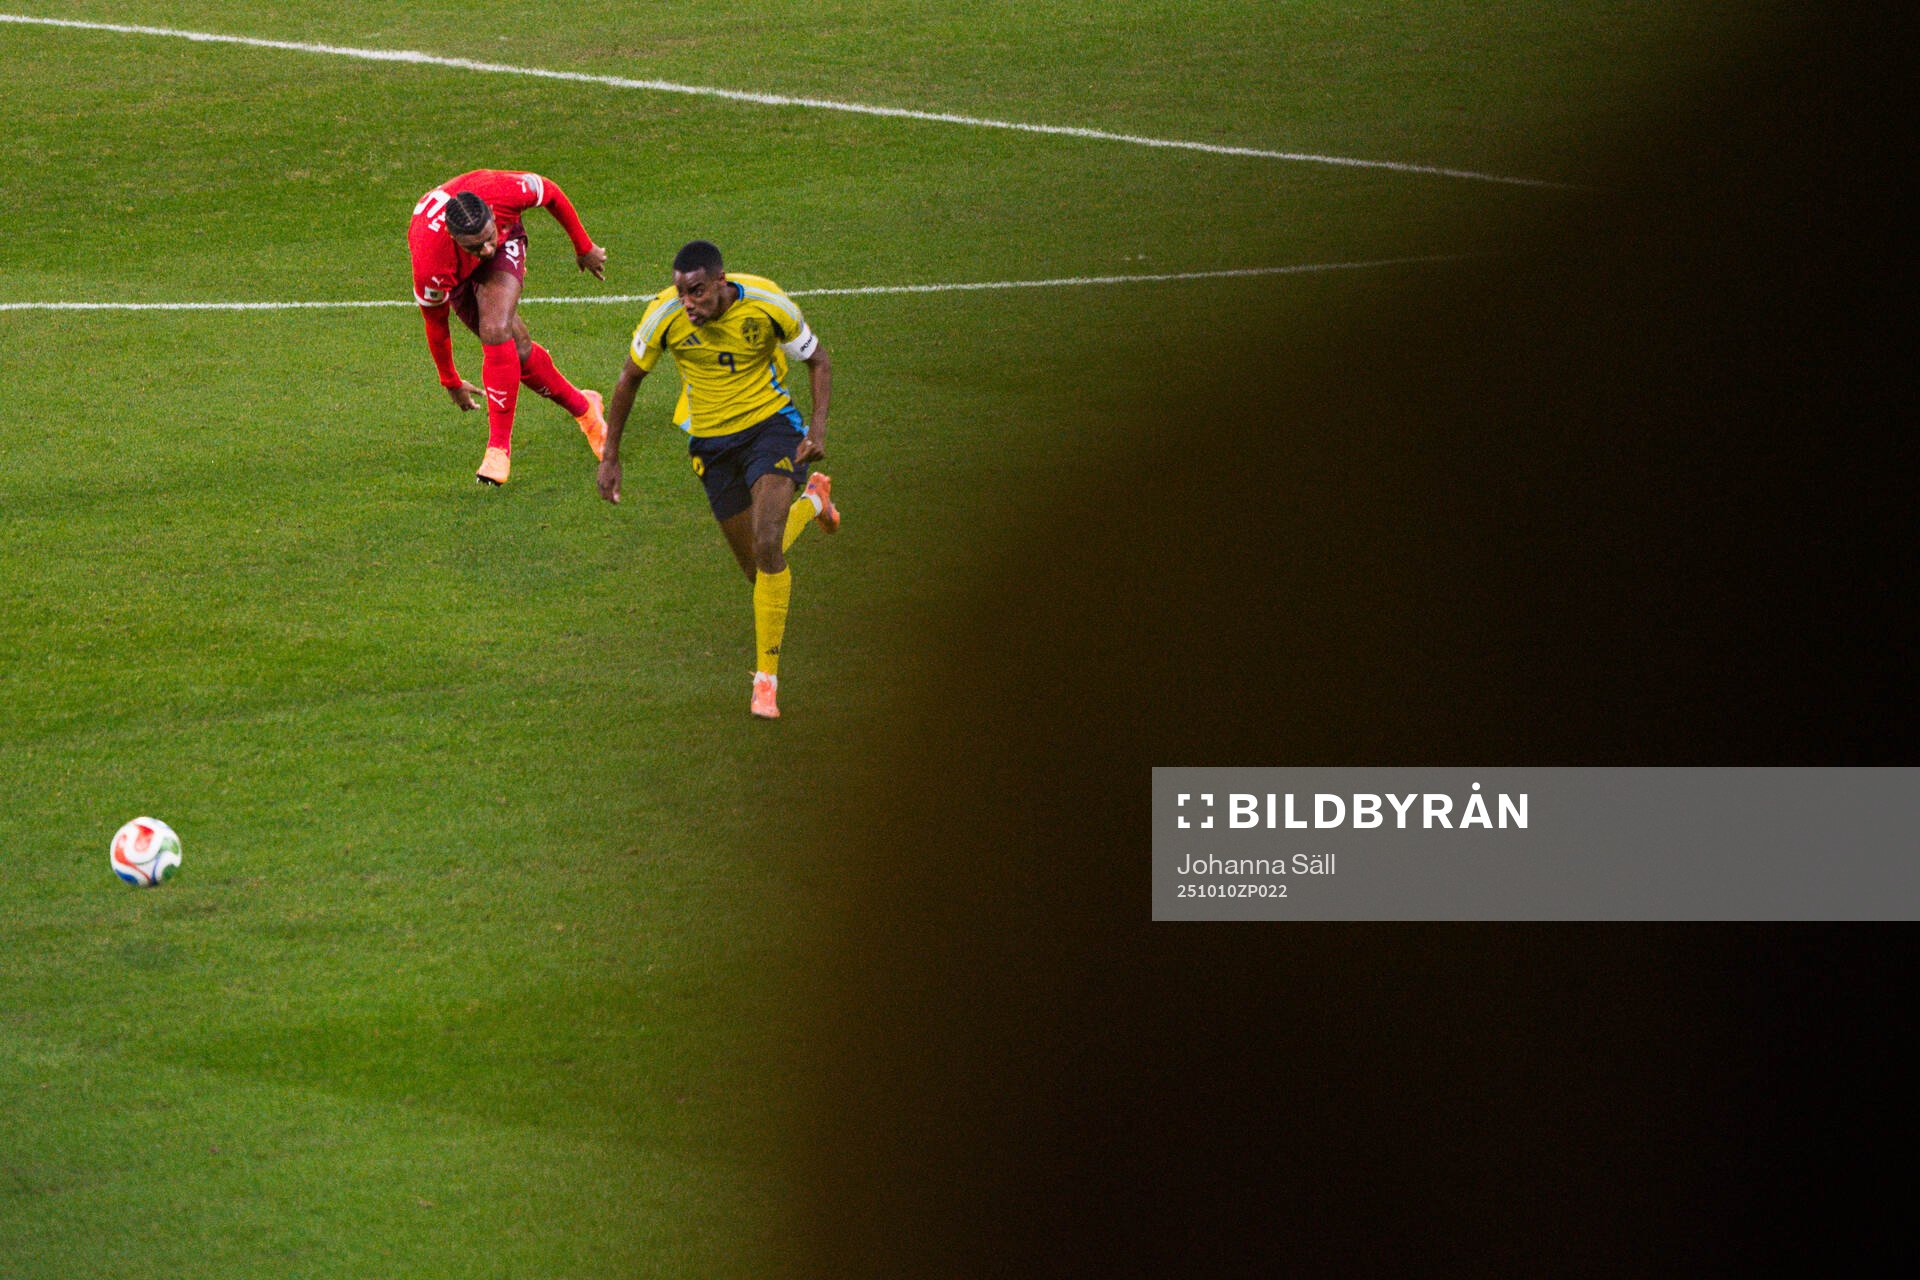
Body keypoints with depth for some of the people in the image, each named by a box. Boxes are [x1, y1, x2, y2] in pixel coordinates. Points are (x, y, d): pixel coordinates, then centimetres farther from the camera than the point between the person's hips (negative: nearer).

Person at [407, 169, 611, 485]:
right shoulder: (429, 265, -40)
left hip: (507, 243, 0)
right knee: (517, 349, -7)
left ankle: (499, 447, -15)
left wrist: (584, 248, 0)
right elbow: (436, 325, -19)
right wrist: (451, 382, -3)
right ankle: (582, 407, 21)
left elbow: (552, 195, -14)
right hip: (456, 271, 0)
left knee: (496, 332, -25)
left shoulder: (503, 190, -40)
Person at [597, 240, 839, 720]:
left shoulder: (767, 303, -21)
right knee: (756, 568, 9)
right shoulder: (664, 315, -19)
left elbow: (817, 359, -4)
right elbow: (630, 378, -1)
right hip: (711, 441, 3)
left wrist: (818, 427, -18)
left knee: (767, 546, -23)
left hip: (770, 422, -3)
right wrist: (610, 457, 1)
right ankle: (811, 500, 44)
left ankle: (766, 680, -10)